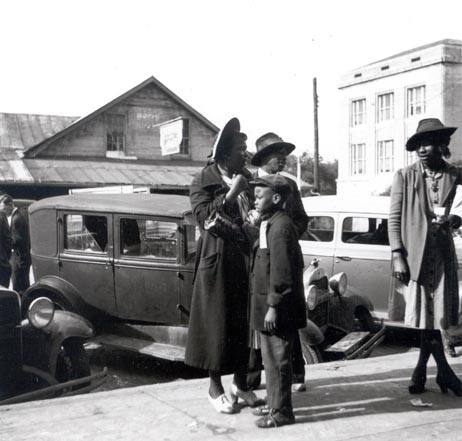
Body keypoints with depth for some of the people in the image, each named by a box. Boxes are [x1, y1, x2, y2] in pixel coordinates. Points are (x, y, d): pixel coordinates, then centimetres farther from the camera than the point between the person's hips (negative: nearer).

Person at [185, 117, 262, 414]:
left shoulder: (246, 180, 12)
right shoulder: (204, 182, -3)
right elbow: (204, 216, -16)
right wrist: (230, 194, -21)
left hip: (245, 259, 5)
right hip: (217, 259, -5)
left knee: (244, 321, 9)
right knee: (217, 321, 2)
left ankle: (240, 383, 22)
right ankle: (215, 387, 16)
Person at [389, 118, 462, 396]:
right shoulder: (405, 176, -1)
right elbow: (394, 218, -2)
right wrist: (397, 255, -9)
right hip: (415, 253, -2)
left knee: (438, 311, 4)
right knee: (426, 313, 3)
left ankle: (422, 371, 20)